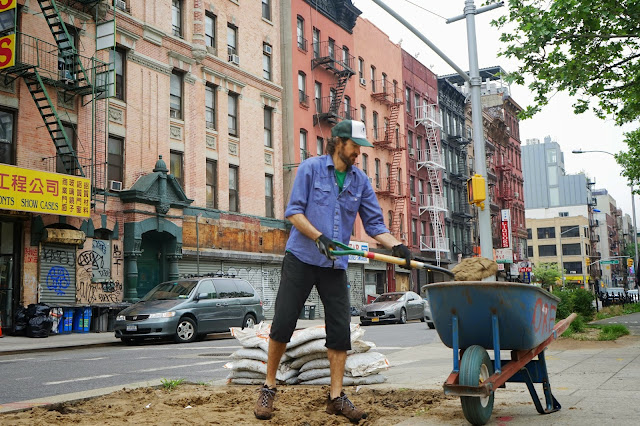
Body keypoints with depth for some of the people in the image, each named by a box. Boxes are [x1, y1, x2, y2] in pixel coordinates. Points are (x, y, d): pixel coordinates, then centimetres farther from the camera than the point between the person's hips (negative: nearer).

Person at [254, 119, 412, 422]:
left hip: (335, 266, 4)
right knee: (282, 324, -3)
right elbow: (293, 211, -8)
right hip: (301, 259, -3)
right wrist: (319, 237, -21)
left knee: (340, 330, 0)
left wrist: (396, 246, -11)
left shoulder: (360, 181, 8)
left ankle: (336, 397, 11)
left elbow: (374, 223, 6)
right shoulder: (311, 168, -3)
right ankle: (268, 388, 15)